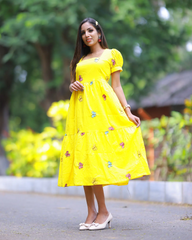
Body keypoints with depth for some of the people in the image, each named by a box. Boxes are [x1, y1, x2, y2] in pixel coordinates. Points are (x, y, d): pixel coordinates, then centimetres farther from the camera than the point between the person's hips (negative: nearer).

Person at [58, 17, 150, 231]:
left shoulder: (112, 54, 12)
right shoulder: (80, 59, 24)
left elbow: (117, 85, 6)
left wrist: (128, 112, -3)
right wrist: (72, 86, 2)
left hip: (102, 106, -5)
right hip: (81, 108, 5)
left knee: (94, 155, -14)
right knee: (83, 158, -3)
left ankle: (103, 211, -9)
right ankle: (92, 211, 0)